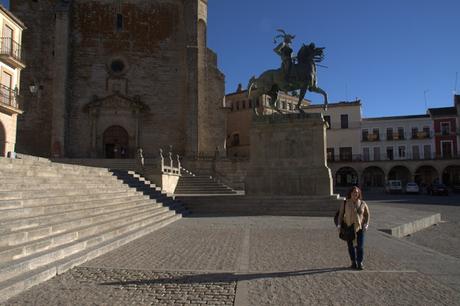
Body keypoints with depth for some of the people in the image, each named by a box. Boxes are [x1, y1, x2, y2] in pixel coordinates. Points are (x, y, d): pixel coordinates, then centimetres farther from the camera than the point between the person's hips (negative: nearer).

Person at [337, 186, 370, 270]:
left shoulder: (363, 203, -2)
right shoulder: (345, 203, -5)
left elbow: (367, 215, 4)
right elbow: (341, 214, -3)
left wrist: (366, 224, -10)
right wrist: (339, 224, -15)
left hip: (359, 228, 0)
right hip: (348, 228, 0)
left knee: (360, 246, -4)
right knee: (351, 246, 6)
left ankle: (360, 263, 9)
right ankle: (353, 262, 21)